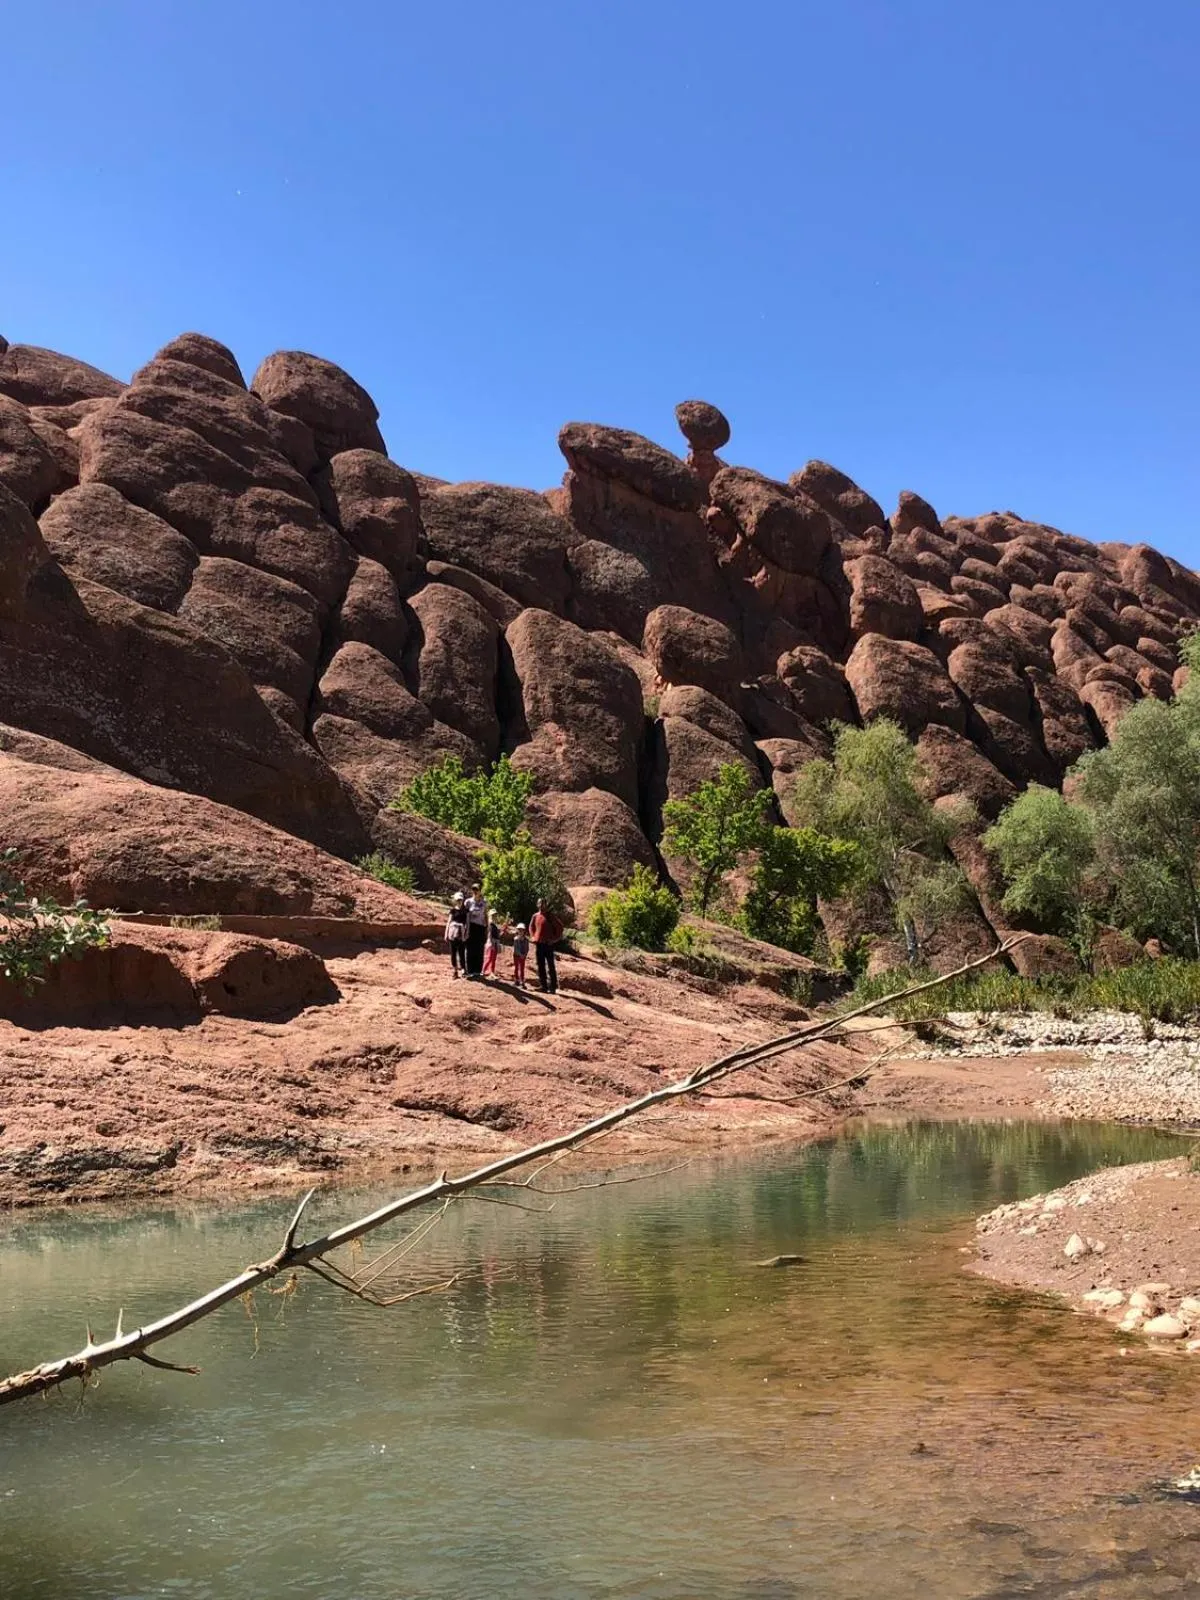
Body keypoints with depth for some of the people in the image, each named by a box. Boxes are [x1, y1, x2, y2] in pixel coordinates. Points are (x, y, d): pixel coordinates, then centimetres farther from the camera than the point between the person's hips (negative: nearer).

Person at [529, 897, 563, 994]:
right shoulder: (535, 916, 10)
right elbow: (531, 927, 26)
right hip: (538, 944, 6)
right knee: (540, 966, 7)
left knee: (550, 966, -4)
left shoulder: (550, 916, -6)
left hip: (548, 944, -5)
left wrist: (555, 938, -8)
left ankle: (553, 987, -2)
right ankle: (543, 985, 13)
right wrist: (532, 936, 13)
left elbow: (559, 926, -5)